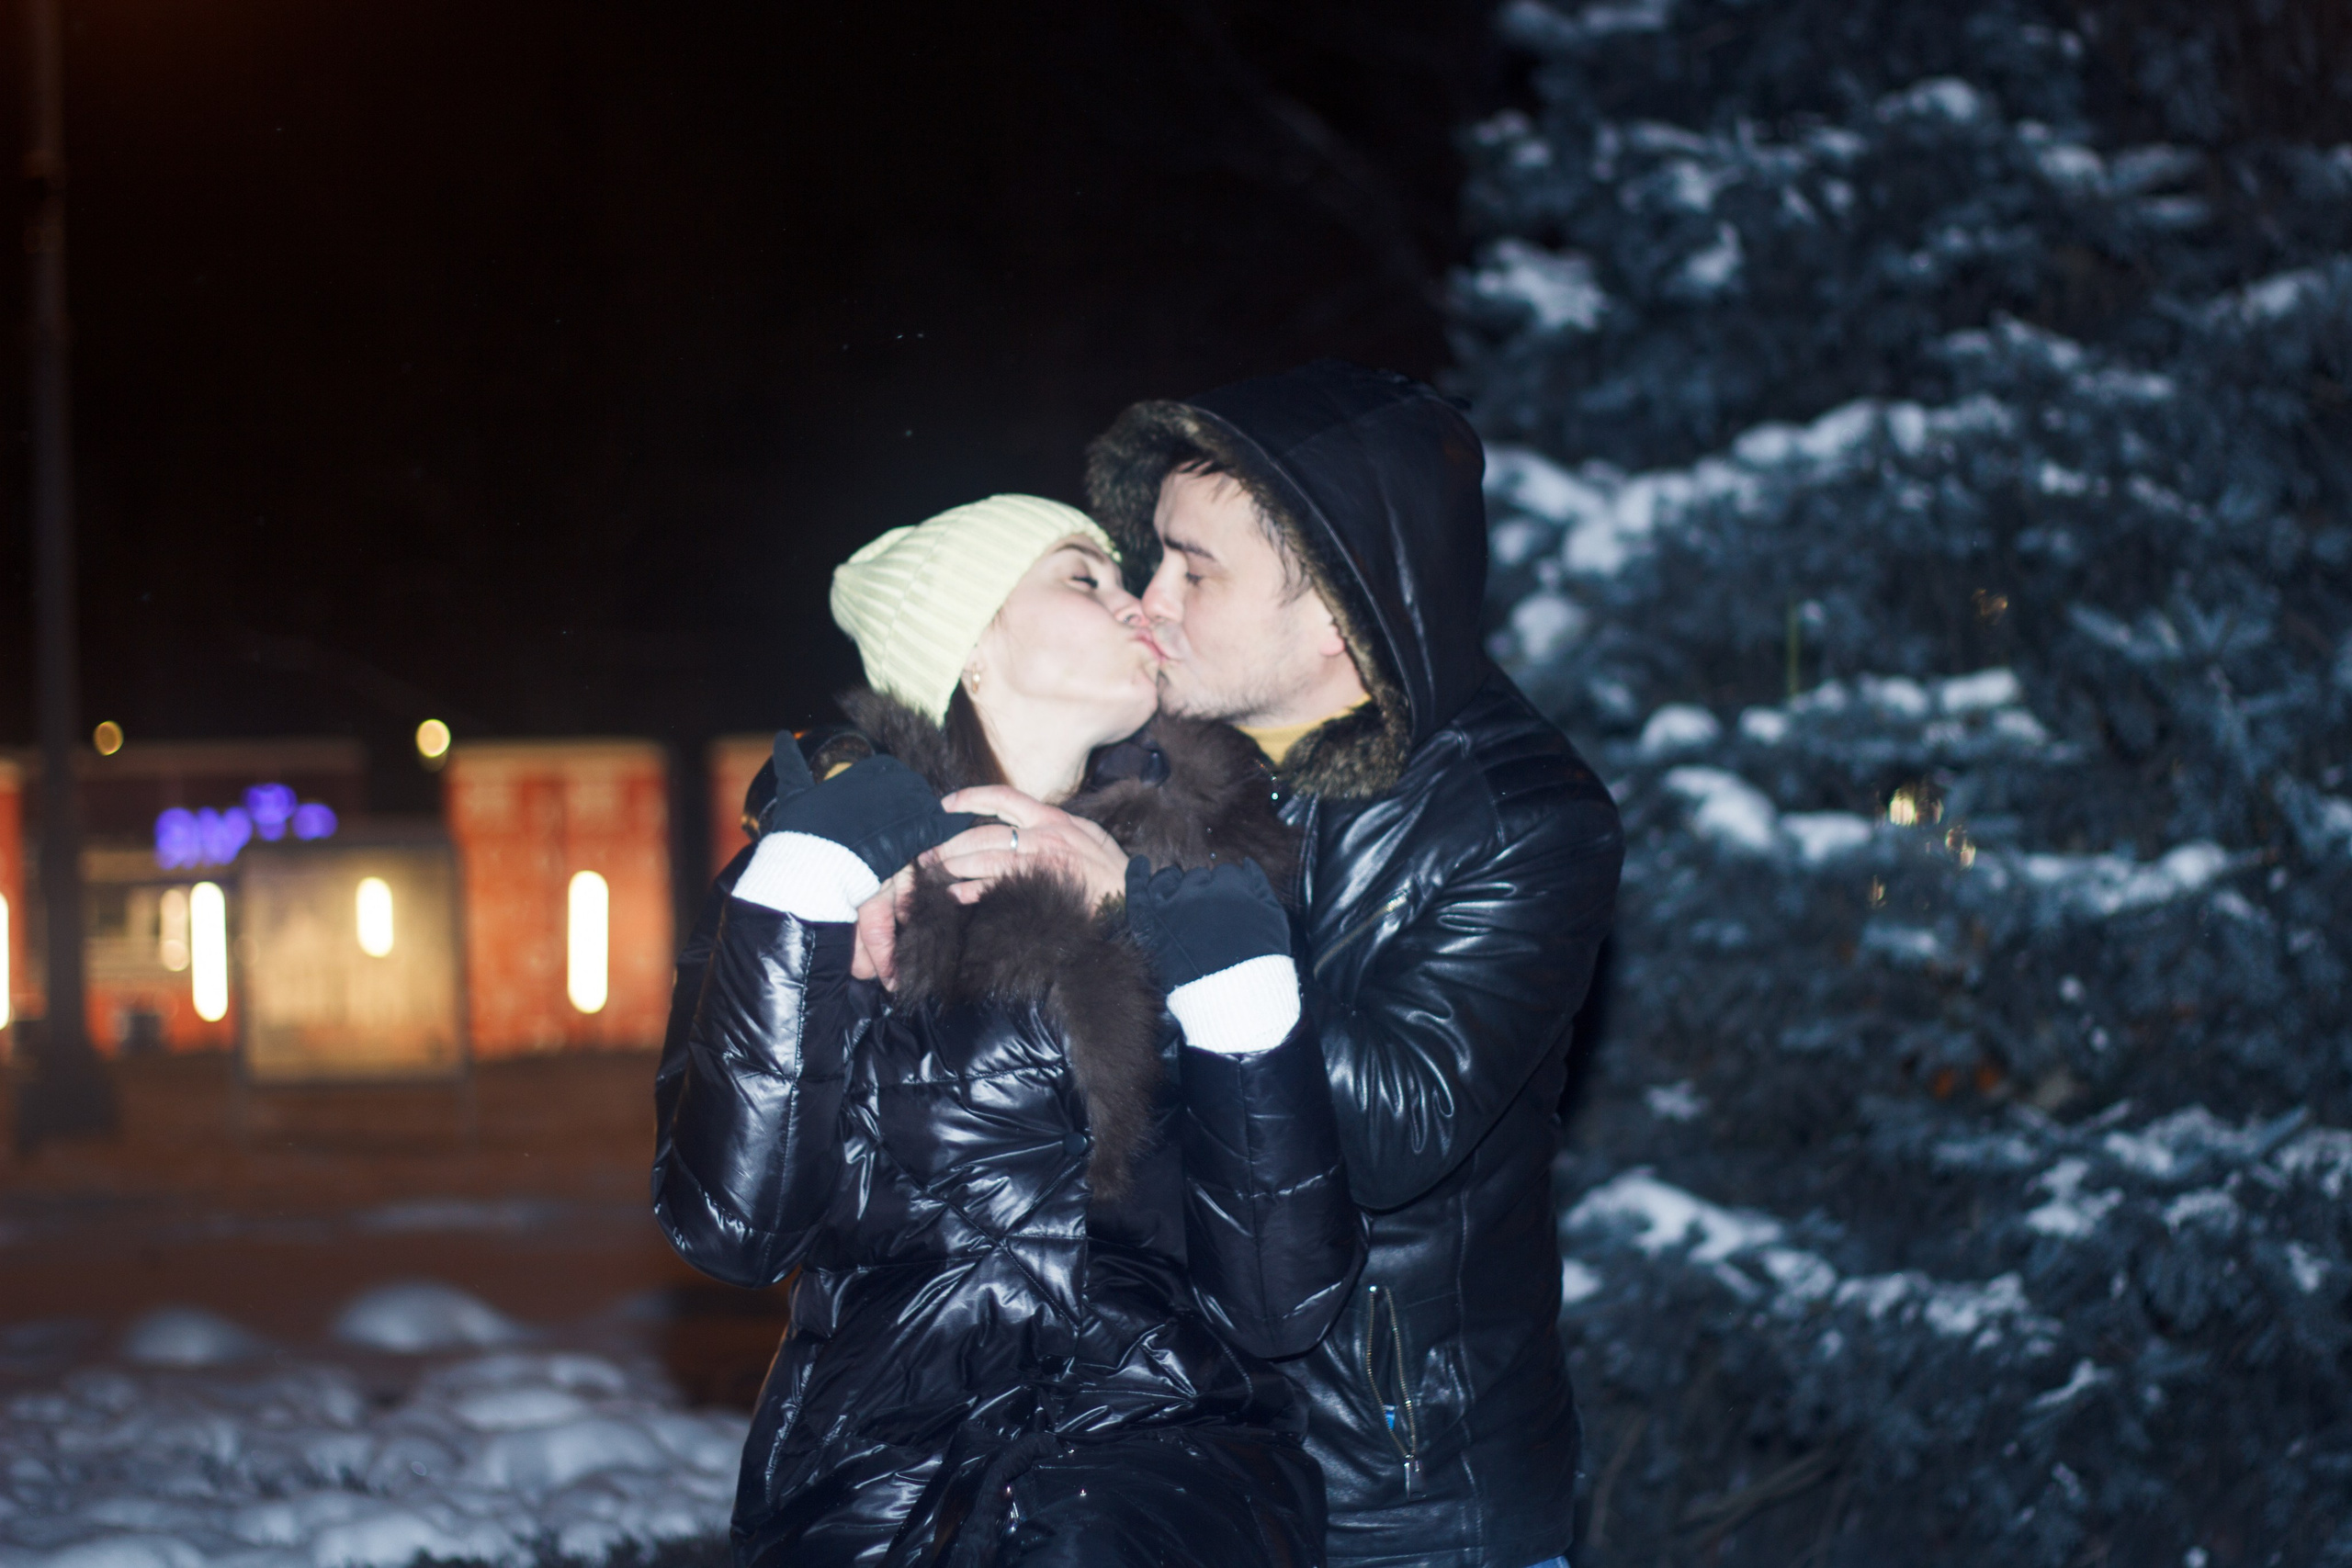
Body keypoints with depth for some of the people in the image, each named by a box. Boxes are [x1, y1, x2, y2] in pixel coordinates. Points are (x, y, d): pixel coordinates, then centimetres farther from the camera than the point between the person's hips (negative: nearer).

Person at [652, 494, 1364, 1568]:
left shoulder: (1181, 878, 10)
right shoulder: (828, 876, 7)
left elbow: (1284, 1300, 2)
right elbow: (730, 1222, -10)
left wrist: (1234, 966, -5)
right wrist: (812, 870, -9)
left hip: (1164, 1447, 1)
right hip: (882, 1470, 0)